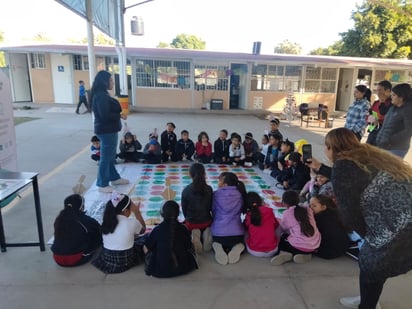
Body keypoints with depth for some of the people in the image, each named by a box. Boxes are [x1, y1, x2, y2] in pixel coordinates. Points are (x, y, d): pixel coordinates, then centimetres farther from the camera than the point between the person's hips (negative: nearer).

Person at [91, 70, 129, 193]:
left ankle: (114, 178, 35)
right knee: (105, 157, 0)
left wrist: (119, 113, 4)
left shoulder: (102, 94, 12)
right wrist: (120, 115, -15)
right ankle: (102, 184, 11)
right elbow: (105, 115, -26)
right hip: (106, 130, -10)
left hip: (108, 130, 10)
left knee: (110, 156, 20)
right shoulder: (100, 96, -20)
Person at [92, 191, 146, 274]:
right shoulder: (131, 223, -22)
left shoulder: (107, 221, -6)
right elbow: (143, 229, 0)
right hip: (124, 263, -4)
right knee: (142, 243, 19)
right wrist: (137, 212, -2)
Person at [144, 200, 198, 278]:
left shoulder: (157, 229, -16)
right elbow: (188, 247, 3)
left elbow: (146, 249, -6)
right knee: (191, 249, 26)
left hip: (160, 271, -1)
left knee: (149, 250, 24)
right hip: (182, 269, 1)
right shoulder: (183, 229, -10)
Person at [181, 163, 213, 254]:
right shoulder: (209, 189, -13)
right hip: (206, 221, 2)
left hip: (191, 222, -2)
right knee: (207, 228, 35)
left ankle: (194, 235, -3)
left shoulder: (186, 190, -18)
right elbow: (211, 206, -1)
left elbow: (184, 208, -6)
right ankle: (206, 233, 0)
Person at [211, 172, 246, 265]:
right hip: (237, 232, 1)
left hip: (218, 232, -1)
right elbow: (242, 210, 12)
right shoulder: (240, 194, 2)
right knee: (240, 243, 35)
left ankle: (218, 248, -1)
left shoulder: (216, 194, -3)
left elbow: (213, 212, 6)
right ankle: (237, 248, 0)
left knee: (216, 243, 34)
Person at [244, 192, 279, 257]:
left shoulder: (249, 215, -6)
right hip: (272, 251, 1)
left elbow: (245, 228, 15)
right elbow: (276, 225, 16)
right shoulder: (269, 211, -3)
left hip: (254, 252, -1)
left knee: (245, 233, 25)